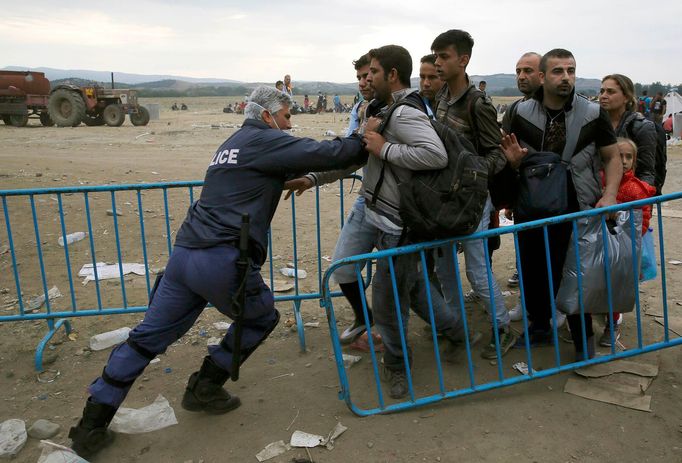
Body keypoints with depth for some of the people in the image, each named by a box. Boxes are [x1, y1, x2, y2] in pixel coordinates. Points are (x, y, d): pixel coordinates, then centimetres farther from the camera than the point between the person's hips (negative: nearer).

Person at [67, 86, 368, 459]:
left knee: (147, 338, 16)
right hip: (222, 261, -8)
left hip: (184, 255, 9)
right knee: (261, 318, 19)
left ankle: (92, 426, 21)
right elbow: (326, 153, -7)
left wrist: (298, 178, 29)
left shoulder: (232, 144, 25)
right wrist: (365, 142, 7)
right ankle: (205, 388, 27)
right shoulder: (265, 140, -1)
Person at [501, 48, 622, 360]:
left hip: (577, 211, -2)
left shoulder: (593, 114, -5)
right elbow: (510, 160, 7)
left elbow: (613, 158, 2)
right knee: (531, 273, 13)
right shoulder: (522, 114, -2)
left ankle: (584, 339, 29)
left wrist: (609, 195, -14)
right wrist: (514, 159, -17)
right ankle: (540, 326, 37)